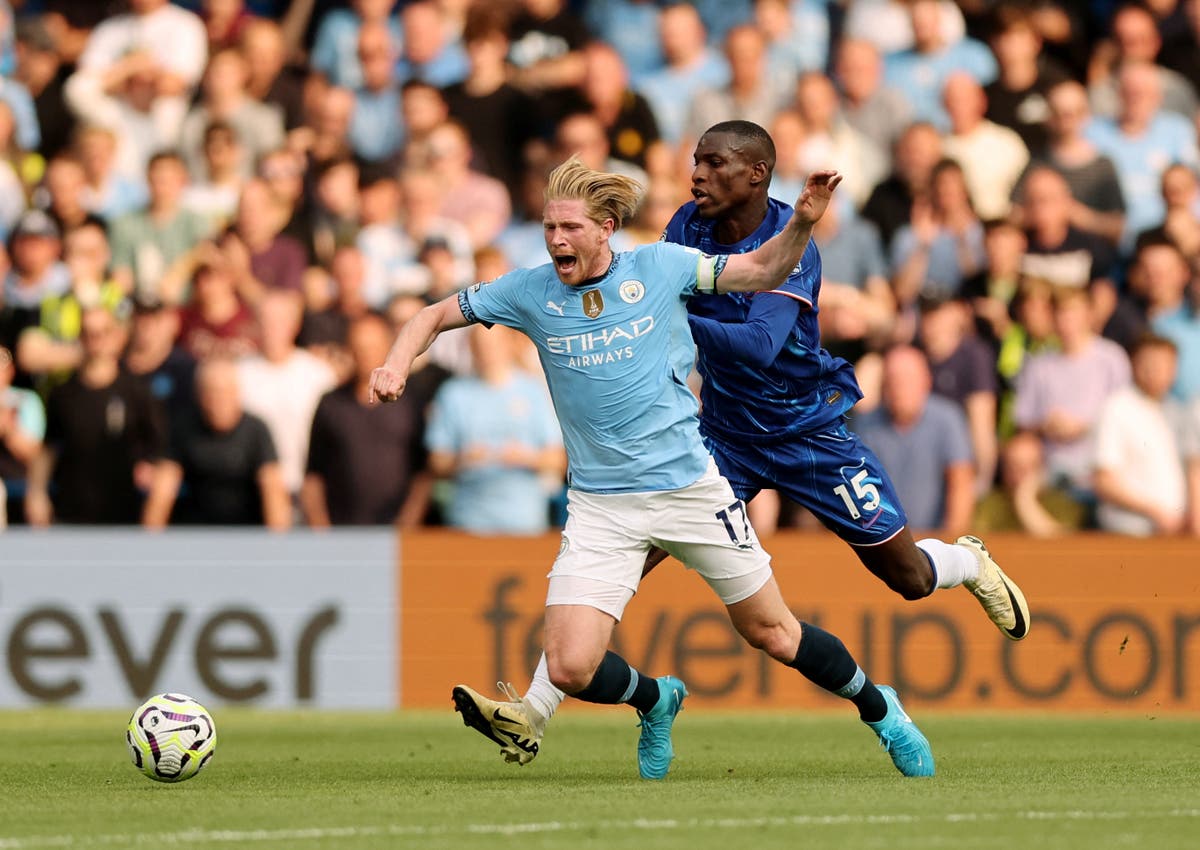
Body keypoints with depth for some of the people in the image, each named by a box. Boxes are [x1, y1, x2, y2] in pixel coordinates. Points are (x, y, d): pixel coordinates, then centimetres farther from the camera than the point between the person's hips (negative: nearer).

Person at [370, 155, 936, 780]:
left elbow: (761, 271, 5)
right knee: (571, 669, -12)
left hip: (689, 486, -1)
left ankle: (879, 710, 35)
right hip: (600, 509, 1)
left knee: (771, 633, 8)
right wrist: (397, 363, -11)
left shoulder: (658, 266, -4)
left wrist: (802, 222, -13)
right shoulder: (531, 291, -3)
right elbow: (437, 316, 8)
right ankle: (656, 700, 22)